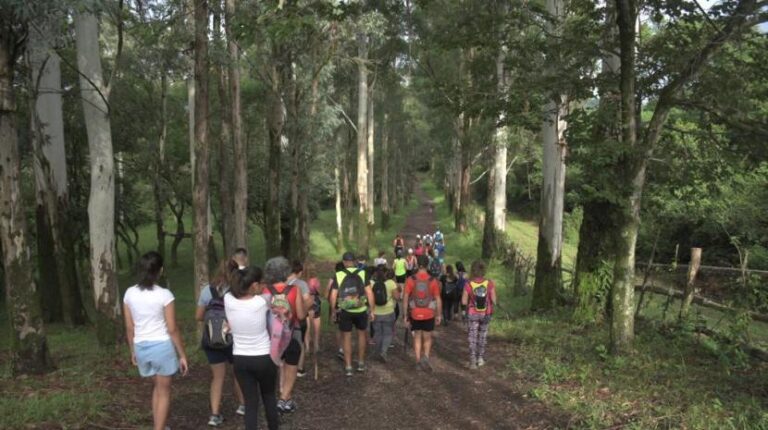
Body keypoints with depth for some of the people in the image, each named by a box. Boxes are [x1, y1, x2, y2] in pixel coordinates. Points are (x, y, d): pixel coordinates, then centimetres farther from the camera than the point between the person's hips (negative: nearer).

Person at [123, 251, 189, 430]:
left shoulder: (130, 293, -1)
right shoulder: (164, 295, -14)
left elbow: (129, 327, 5)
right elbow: (172, 329, -12)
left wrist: (133, 351, 19)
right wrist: (182, 355, -4)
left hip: (141, 347, 5)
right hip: (162, 345, -5)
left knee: (158, 386, 26)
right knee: (164, 391, 11)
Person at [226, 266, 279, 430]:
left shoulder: (228, 300, -13)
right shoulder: (262, 302, -21)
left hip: (239, 359, 2)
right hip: (264, 358, -2)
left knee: (250, 401, 12)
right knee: (269, 395, 24)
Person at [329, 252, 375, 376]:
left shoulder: (338, 275, -6)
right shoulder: (362, 273, -5)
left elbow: (333, 296, -6)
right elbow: (370, 293, -7)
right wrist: (372, 310, 1)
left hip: (344, 311, -1)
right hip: (361, 310, 1)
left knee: (346, 338, 12)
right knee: (361, 334, 21)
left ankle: (348, 367, 14)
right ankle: (361, 363, 29)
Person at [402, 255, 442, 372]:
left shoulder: (411, 280, -10)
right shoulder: (433, 281, -10)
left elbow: (405, 299, -8)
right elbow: (438, 300, -6)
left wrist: (405, 315, 1)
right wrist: (439, 315, 6)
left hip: (415, 314, 0)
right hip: (429, 314, 0)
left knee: (417, 337, 16)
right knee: (427, 338, 14)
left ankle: (418, 360, 19)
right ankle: (426, 357, -7)